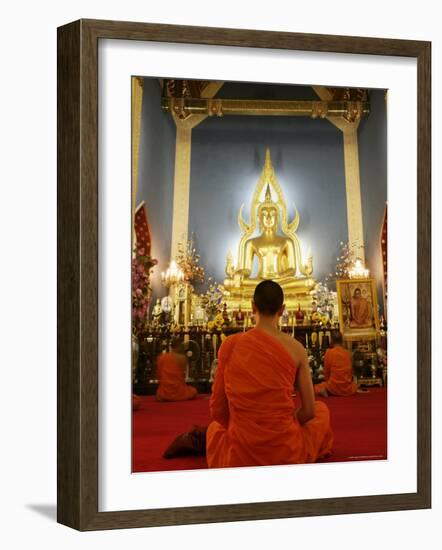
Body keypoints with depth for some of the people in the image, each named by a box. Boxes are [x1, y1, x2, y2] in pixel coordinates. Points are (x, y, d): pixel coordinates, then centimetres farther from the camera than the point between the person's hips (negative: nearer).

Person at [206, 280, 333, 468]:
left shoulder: (229, 345, -3)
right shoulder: (295, 348, -5)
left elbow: (218, 410, 1)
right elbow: (309, 411, 0)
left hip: (240, 458, 3)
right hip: (288, 454, -3)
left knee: (215, 427, 41)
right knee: (321, 410, 32)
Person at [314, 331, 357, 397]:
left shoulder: (329, 353, -8)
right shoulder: (348, 353, 2)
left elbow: (326, 372, -1)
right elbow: (351, 371, 12)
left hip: (334, 387, -3)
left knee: (317, 387, 23)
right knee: (354, 385, 37)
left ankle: (325, 390, -6)